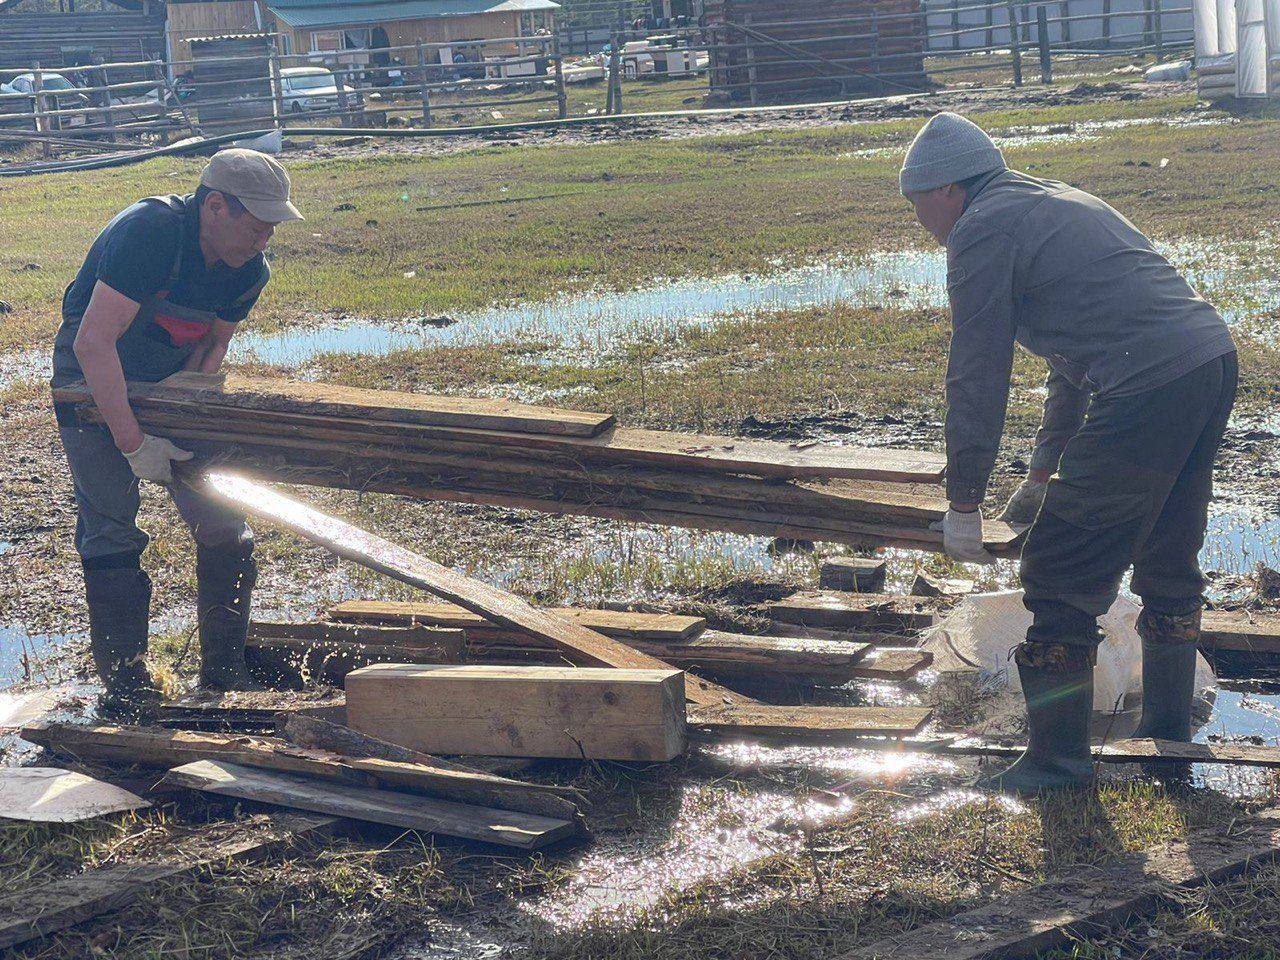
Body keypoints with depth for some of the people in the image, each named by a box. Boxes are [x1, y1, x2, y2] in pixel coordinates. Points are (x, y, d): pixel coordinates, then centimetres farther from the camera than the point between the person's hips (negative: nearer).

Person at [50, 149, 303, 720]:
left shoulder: (249, 271, -10)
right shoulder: (151, 232, -32)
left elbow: (212, 349, -1)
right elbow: (93, 342, -34)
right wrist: (133, 442, -34)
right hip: (94, 388, -6)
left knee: (224, 528, -2)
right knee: (110, 533, -10)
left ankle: (224, 673, 9)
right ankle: (126, 687, -1)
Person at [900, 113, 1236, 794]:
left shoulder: (981, 232, -1)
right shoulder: (1057, 203, 28)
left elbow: (977, 376, -3)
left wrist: (963, 503, 5)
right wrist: (1044, 471, 41)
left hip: (1147, 391, -10)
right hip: (1213, 360, 10)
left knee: (1060, 581, 1)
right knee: (1167, 564, 25)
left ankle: (1058, 758, 10)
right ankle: (1168, 730, 37)